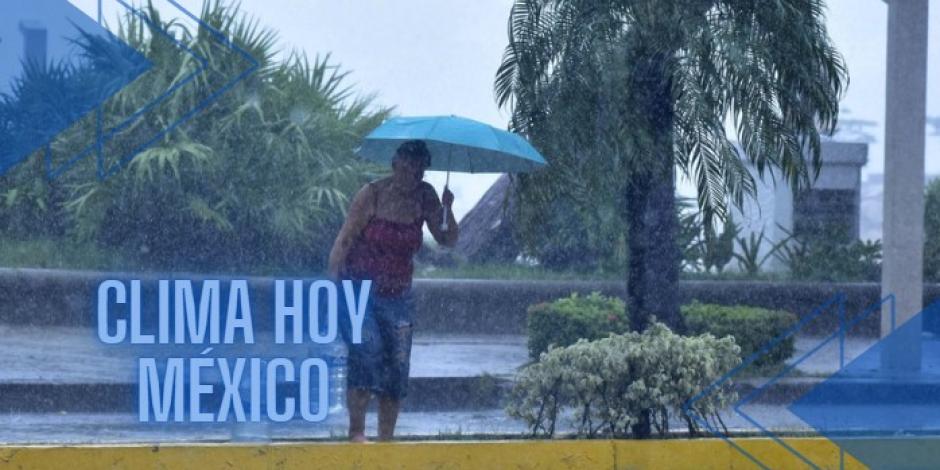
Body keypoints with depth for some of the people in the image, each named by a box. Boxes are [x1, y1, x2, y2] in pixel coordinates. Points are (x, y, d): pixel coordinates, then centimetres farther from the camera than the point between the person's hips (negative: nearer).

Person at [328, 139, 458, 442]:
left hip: (397, 294, 5)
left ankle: (385, 440, 9)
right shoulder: (372, 195, -10)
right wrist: (332, 285, -17)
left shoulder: (424, 196, 2)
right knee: (367, 349, -23)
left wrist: (447, 210, -16)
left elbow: (448, 241, 2)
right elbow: (344, 241, -9)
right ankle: (356, 431, -19)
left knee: (397, 365, 0)